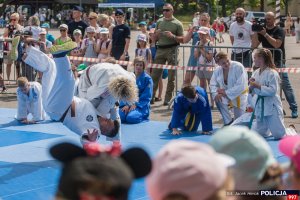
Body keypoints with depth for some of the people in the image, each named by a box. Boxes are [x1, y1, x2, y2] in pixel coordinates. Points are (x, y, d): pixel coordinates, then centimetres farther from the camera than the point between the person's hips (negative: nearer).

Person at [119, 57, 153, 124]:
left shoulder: (147, 79, -1)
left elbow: (147, 96, -6)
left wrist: (136, 105, -17)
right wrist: (125, 105, -11)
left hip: (141, 106, -3)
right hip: (128, 104, 3)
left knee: (131, 117, -32)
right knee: (119, 116, -27)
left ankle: (143, 118, 1)